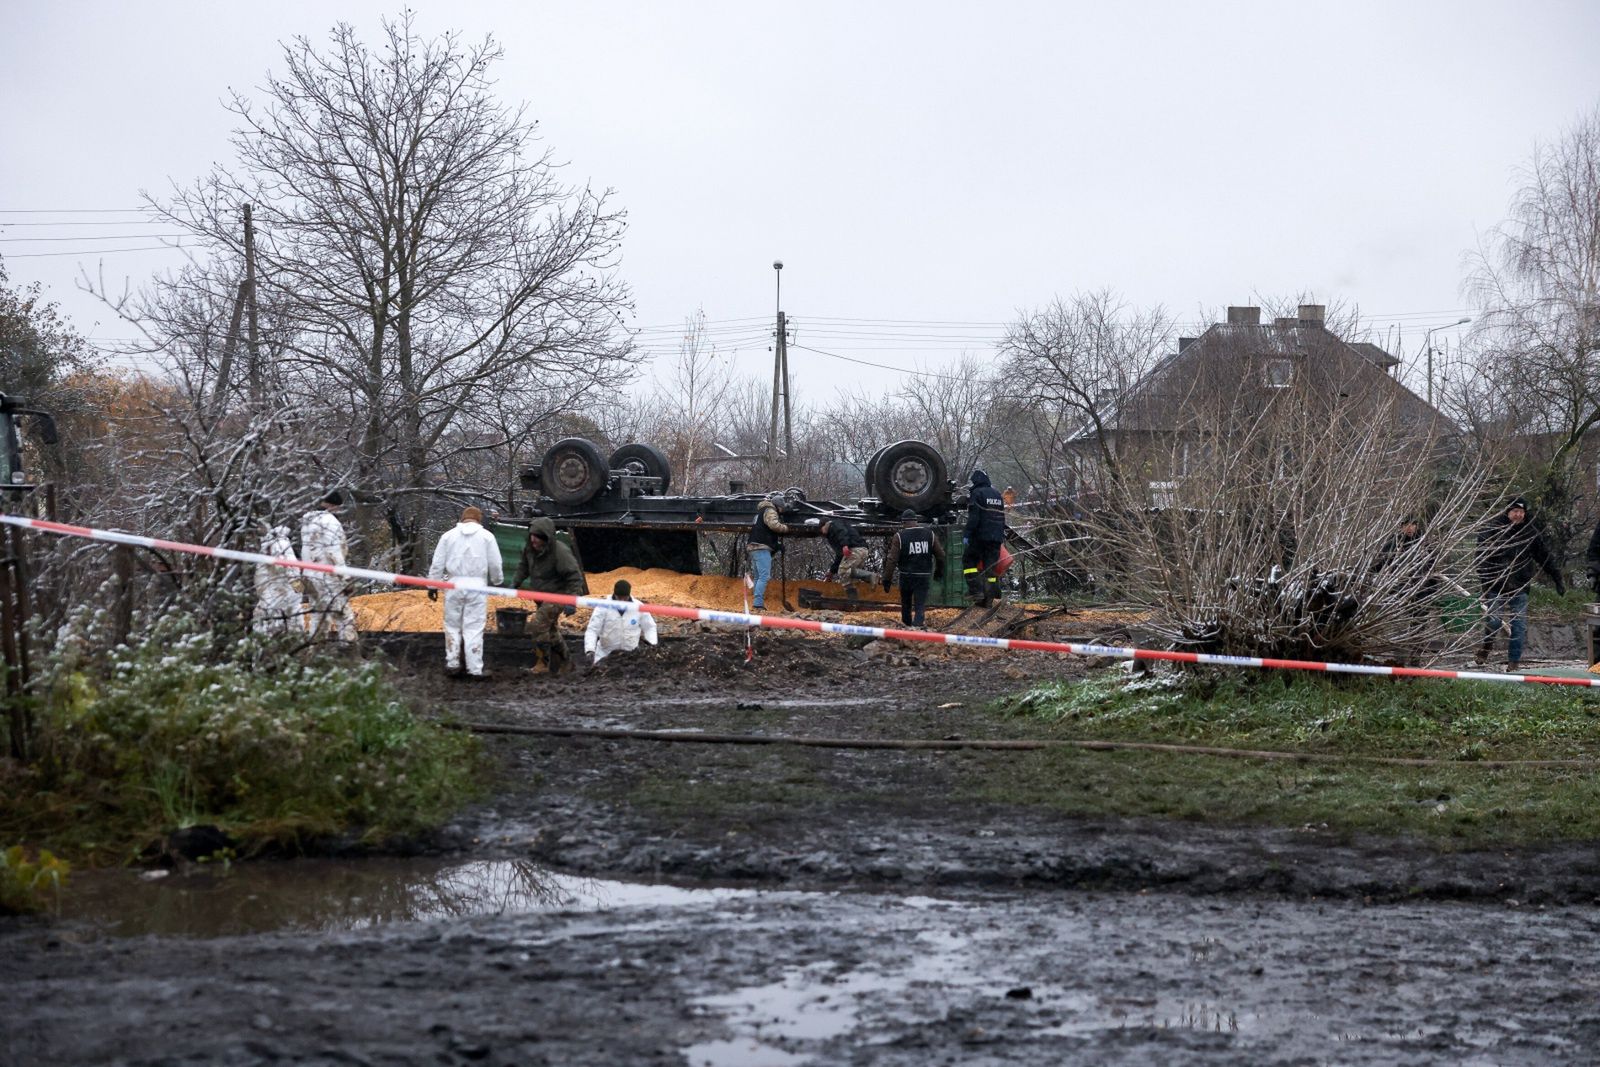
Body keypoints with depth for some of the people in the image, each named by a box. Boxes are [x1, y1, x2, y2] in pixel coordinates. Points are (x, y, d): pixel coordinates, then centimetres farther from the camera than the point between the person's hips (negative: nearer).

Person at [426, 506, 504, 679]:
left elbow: (437, 563, 6)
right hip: (477, 586, -1)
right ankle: (475, 669, 0)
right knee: (474, 628, 0)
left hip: (454, 585, 1)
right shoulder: (486, 536, 2)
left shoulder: (449, 535, 7)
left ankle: (452, 664, 13)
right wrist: (497, 582, 21)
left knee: (452, 625, 13)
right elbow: (495, 565, 4)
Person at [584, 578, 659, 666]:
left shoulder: (638, 607, -8)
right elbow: (592, 630, -13)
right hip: (605, 654, -1)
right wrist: (590, 651, -27)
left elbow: (649, 627, 5)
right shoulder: (603, 607, -13)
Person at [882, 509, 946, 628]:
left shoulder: (899, 536, -8)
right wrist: (939, 571, 25)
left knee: (905, 602, 21)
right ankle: (916, 626, -22)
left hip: (906, 576, -1)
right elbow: (940, 555, 8)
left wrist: (887, 579, -7)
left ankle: (907, 624, 39)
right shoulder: (929, 533, 1)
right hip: (924, 576, 1)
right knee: (920, 605, -1)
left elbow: (891, 560, -12)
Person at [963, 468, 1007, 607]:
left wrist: (968, 534, -12)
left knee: (968, 560, 7)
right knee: (991, 565, 8)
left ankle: (976, 590, -7)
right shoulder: (997, 494, 17)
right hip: (997, 536, 7)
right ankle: (989, 598, 4)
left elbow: (973, 517, -15)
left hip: (980, 536, -7)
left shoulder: (976, 494, -7)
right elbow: (1002, 516, 21)